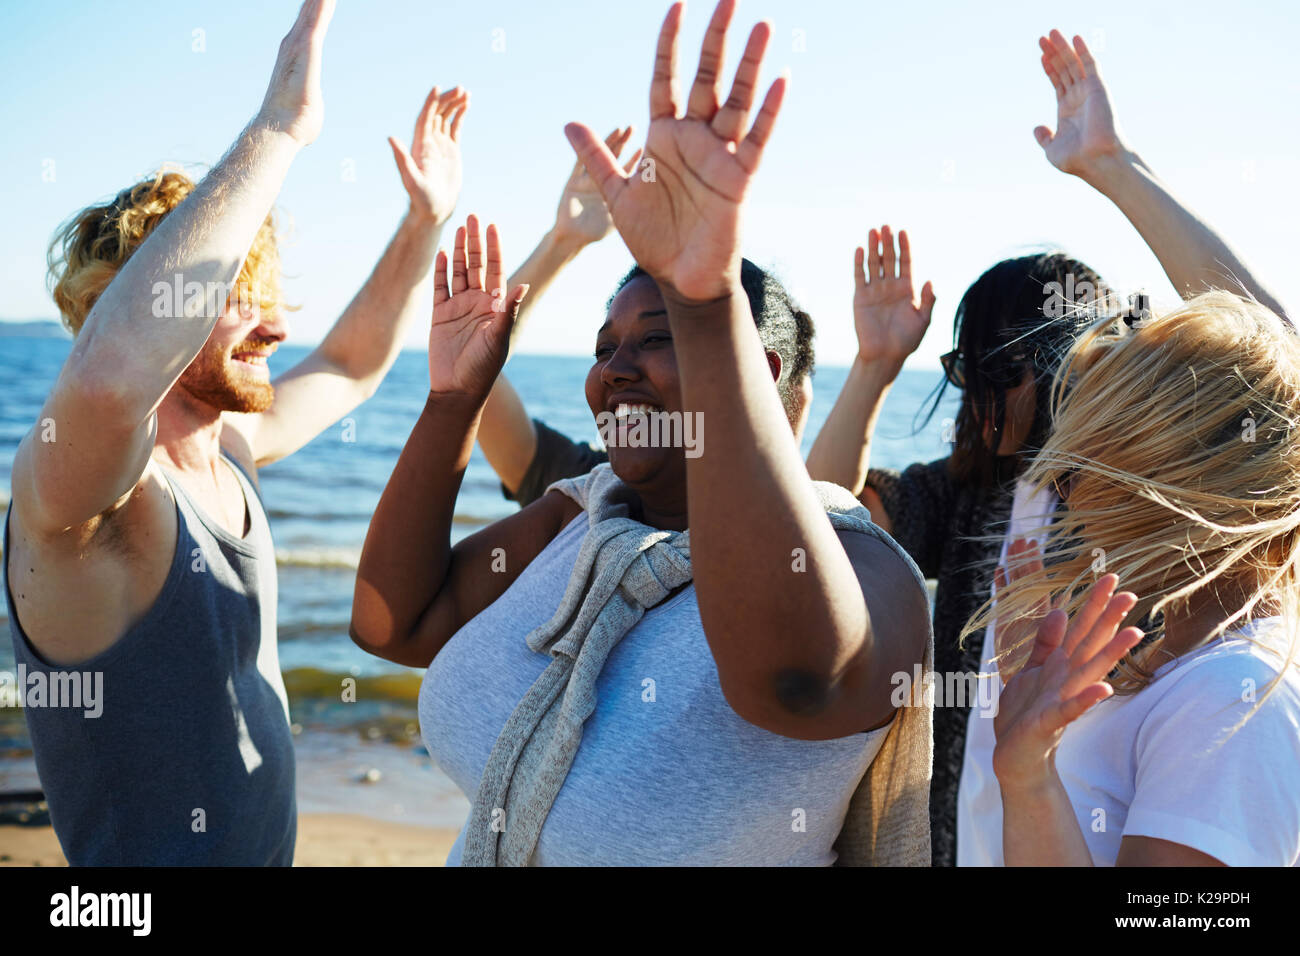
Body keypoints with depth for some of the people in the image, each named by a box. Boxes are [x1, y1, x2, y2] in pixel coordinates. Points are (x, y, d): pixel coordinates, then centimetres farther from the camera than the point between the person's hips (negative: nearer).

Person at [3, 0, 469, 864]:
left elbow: (354, 363, 19)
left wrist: (426, 220, 7)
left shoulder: (230, 449, 1)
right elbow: (108, 376, -47)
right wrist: (275, 132, -43)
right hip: (144, 866, -8)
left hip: (268, 845, 8)